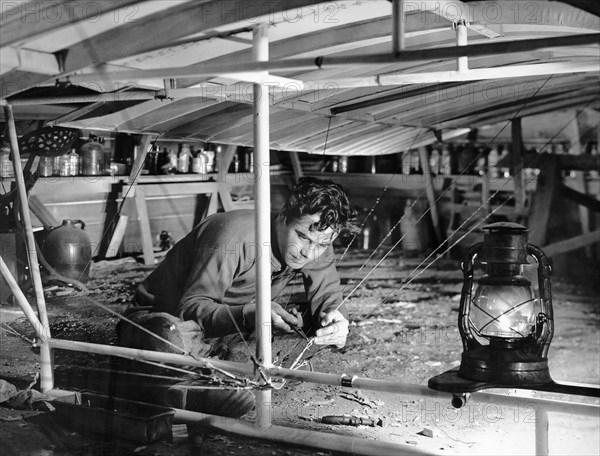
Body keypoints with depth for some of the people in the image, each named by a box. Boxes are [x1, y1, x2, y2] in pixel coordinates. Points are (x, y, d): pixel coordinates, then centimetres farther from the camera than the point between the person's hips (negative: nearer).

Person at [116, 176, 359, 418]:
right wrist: (250, 315, -46)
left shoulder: (317, 248, -8)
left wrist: (335, 319, -29)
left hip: (226, 337, 7)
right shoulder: (236, 237, -29)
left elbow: (328, 298, -4)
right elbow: (190, 307, -29)